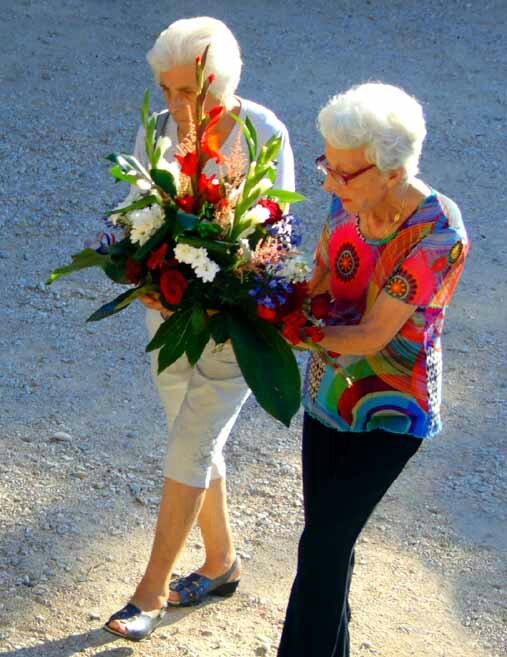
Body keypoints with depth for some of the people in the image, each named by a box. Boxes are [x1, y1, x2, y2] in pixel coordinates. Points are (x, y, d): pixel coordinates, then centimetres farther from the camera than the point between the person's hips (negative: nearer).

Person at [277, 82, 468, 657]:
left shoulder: (437, 235, -27)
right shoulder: (348, 202, -8)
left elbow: (373, 336, -24)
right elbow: (318, 288, 2)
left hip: (388, 414, -6)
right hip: (329, 393, 6)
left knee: (323, 545, -4)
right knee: (329, 538, 16)